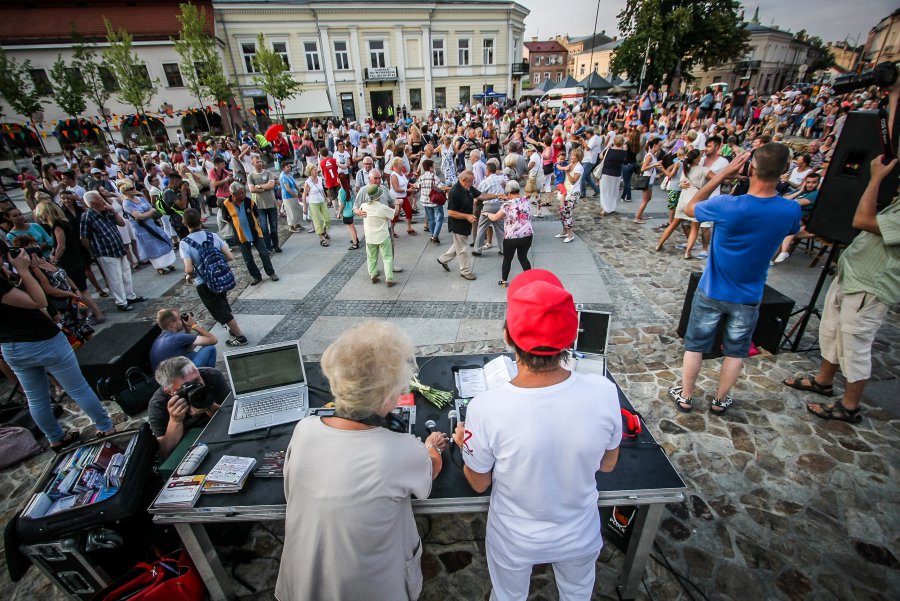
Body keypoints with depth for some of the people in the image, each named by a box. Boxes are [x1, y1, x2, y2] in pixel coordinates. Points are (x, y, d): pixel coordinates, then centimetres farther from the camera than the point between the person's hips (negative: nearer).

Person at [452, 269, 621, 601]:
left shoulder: (485, 410, -37)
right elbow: (607, 465, -9)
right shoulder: (603, 391, -30)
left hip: (515, 542, -1)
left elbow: (479, 484, -16)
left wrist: (465, 445, 2)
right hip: (580, 536, 2)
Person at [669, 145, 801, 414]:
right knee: (736, 350, 20)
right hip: (748, 297, 2)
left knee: (695, 345, 14)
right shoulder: (791, 211, -14)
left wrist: (722, 175, -6)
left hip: (712, 291, -2)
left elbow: (689, 208, -4)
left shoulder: (727, 205, -24)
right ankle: (720, 400, 33)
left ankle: (686, 396, 26)